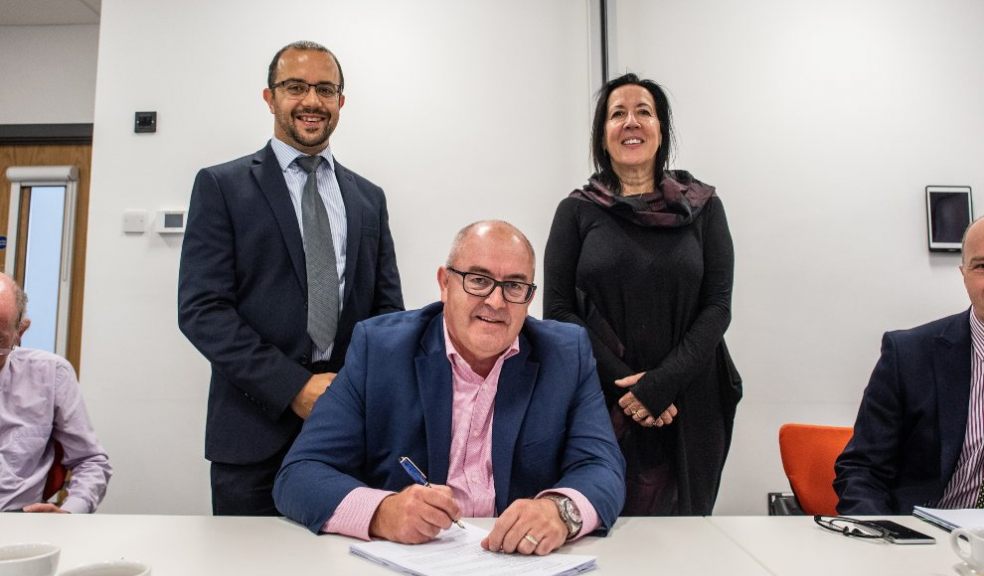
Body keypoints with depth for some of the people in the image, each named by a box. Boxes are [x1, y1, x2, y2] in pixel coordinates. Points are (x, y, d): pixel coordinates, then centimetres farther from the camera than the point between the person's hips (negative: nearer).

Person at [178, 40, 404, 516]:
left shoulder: (369, 198, 12)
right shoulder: (221, 186, 1)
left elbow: (388, 309, 11)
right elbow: (201, 309, -7)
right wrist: (295, 387, -15)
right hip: (255, 429, -2)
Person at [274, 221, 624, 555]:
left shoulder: (567, 354, 0)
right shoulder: (378, 347, -4)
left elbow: (602, 467, -6)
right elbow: (300, 474, -8)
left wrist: (560, 510, -29)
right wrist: (382, 511, -28)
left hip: (524, 560, 2)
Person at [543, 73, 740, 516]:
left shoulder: (703, 207, 6)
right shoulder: (577, 211, 3)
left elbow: (718, 306, 0)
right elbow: (557, 311, -1)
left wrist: (660, 384, -12)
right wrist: (625, 385, -10)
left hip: (686, 409, 1)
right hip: (598, 407, -1)